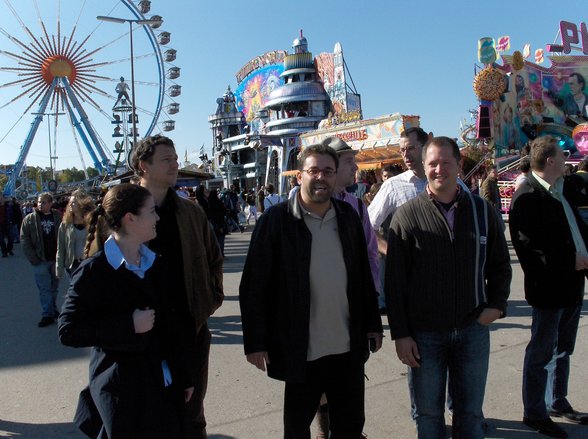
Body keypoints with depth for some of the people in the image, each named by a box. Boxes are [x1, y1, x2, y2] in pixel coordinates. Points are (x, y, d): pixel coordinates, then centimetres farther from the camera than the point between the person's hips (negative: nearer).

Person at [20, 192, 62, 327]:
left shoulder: (58, 218, 0)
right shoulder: (29, 219, -1)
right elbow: (24, 240, -3)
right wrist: (33, 258, -10)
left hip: (56, 259, 1)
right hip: (40, 260, -1)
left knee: (54, 286, 14)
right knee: (44, 288, 1)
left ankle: (52, 310, 30)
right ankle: (48, 314, 7)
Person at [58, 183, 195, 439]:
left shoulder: (154, 264, 7)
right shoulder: (94, 271, -13)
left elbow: (171, 323, 9)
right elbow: (68, 331, -15)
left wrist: (183, 375, 11)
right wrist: (129, 324, -20)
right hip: (121, 389, -6)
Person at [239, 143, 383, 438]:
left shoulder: (348, 217, 4)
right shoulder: (276, 220, -10)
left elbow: (363, 275, 10)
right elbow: (254, 286, -10)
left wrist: (373, 323, 10)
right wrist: (255, 342, -11)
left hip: (349, 348, 4)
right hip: (300, 351, -3)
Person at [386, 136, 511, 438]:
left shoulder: (482, 210, 3)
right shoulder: (407, 215, -6)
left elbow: (500, 265, 13)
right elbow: (394, 281, -6)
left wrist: (496, 304, -3)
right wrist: (400, 334, -7)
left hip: (473, 330, 2)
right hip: (424, 333, -2)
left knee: (470, 413, 16)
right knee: (428, 413, 12)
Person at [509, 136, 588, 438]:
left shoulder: (561, 191, 11)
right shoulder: (527, 196, -18)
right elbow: (527, 246, -24)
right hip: (548, 288, -9)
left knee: (563, 349, 21)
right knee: (542, 352, 5)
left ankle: (557, 403, 39)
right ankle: (534, 413, 21)